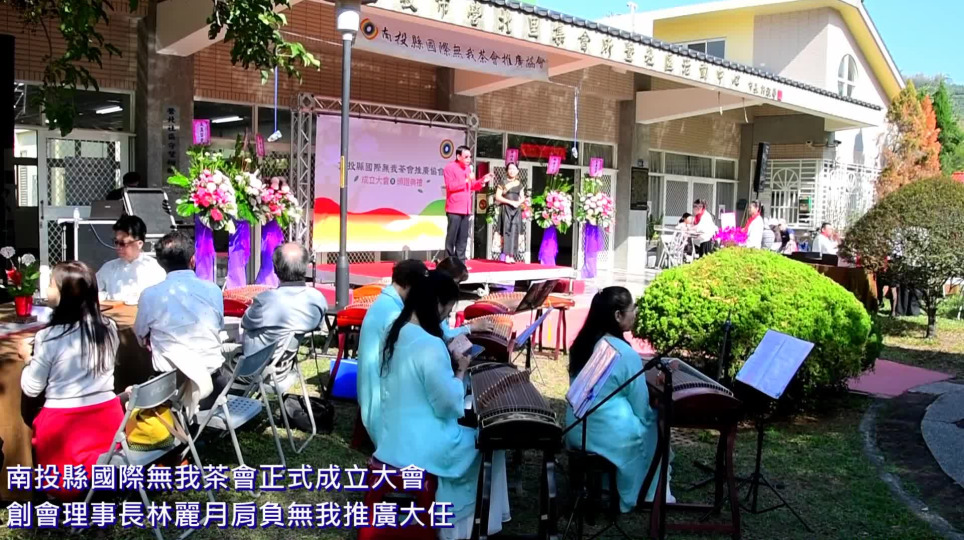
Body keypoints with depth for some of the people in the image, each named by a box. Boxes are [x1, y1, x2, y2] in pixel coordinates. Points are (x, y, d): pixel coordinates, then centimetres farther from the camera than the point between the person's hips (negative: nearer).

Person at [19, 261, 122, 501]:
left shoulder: (48, 337, -17)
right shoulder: (109, 328, -4)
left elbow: (31, 389, -5)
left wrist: (27, 358, 11)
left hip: (63, 423, -3)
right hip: (107, 415, 3)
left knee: (66, 481, 21)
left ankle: (93, 464, -3)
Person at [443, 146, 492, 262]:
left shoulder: (468, 168, 17)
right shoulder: (450, 168, -6)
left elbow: (472, 186, 22)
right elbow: (450, 186, -17)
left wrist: (482, 181, 5)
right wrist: (466, 180, -19)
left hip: (466, 209, 7)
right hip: (454, 209, -7)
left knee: (463, 237, 6)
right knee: (451, 236, -5)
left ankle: (460, 261, 10)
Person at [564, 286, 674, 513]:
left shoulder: (582, 343, 1)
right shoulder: (625, 353, -21)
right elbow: (641, 407, -10)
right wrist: (649, 416, 11)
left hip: (577, 429, 7)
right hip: (609, 435, -7)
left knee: (647, 417, 27)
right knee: (652, 420, 20)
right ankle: (650, 493, 30)